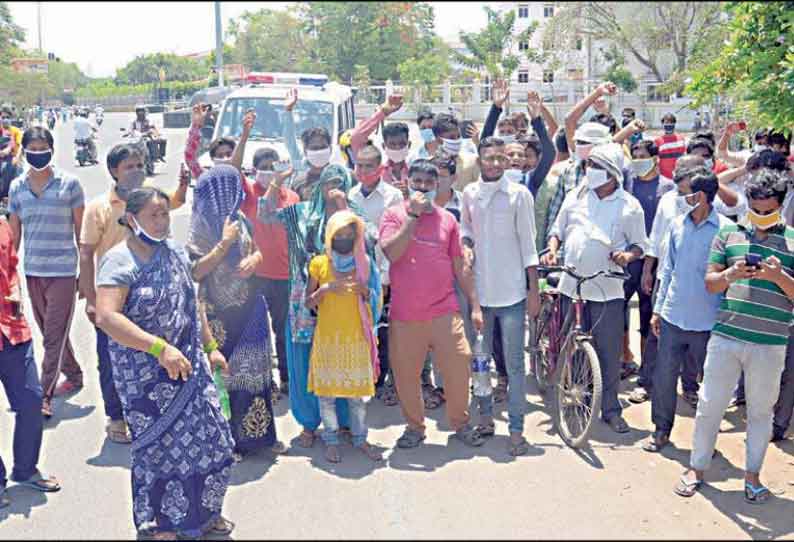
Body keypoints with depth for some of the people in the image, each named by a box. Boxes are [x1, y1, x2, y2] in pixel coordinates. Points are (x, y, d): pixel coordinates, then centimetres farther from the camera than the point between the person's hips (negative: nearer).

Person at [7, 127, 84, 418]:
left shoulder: (69, 183, -5)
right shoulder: (17, 187, 5)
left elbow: (81, 230, -1)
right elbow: (14, 234, 10)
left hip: (63, 270, -4)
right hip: (32, 271, 5)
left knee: (54, 336, -4)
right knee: (51, 332, 16)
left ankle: (45, 395, 0)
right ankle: (74, 376, 34)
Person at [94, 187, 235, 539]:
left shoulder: (175, 252, 6)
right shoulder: (120, 261, -16)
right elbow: (106, 317, -27)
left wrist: (211, 346, 15)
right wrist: (160, 348, -30)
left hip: (190, 366, 6)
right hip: (146, 375, -6)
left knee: (209, 437, 9)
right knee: (159, 446, 5)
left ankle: (204, 512, 31)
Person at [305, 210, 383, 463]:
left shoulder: (363, 263, 5)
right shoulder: (319, 264, 0)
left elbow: (372, 301, 12)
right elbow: (308, 303, 2)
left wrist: (364, 291, -10)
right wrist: (325, 288, -16)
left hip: (357, 337, 1)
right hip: (327, 337, -1)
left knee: (357, 390, 5)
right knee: (326, 390, 3)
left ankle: (360, 438, 17)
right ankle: (331, 441, 15)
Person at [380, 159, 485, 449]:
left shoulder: (447, 219, 10)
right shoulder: (394, 214, 3)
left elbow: (460, 266, 12)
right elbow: (391, 252, -14)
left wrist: (475, 305, 8)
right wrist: (414, 215, -14)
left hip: (444, 311, 1)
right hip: (404, 314, -1)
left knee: (458, 367, -4)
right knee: (406, 374, 4)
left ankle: (461, 422, 19)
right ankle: (415, 426, 25)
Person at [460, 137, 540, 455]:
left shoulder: (519, 194, -5)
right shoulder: (469, 194, 5)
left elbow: (528, 244, -4)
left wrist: (534, 289, -6)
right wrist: (465, 245, -5)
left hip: (512, 292, -4)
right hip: (479, 290, 4)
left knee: (514, 364, 0)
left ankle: (516, 429, 7)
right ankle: (485, 415, 30)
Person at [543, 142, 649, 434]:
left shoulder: (630, 206, 0)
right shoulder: (575, 196, 7)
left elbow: (640, 245, 5)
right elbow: (558, 230, 15)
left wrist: (627, 255, -16)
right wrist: (552, 249, -4)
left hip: (607, 289, -2)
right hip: (571, 285, 3)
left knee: (609, 351, 1)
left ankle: (611, 408, 15)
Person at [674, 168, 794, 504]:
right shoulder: (729, 234, 6)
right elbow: (710, 283, 6)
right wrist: (730, 275, -15)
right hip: (726, 338, 1)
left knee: (761, 411, 10)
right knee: (709, 405, 6)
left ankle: (752, 475, 25)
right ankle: (697, 468, 21)